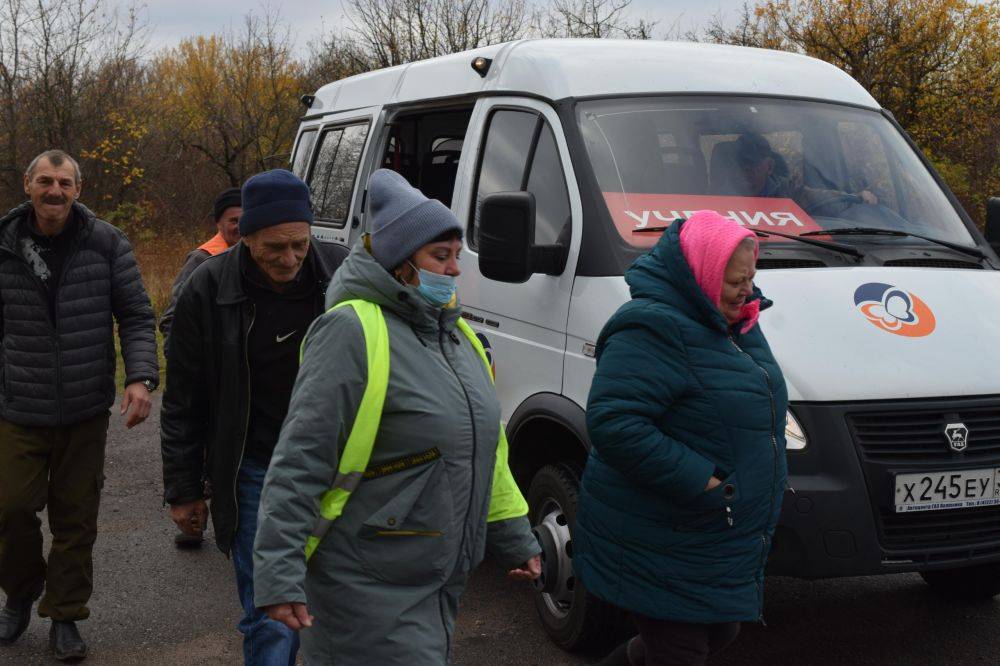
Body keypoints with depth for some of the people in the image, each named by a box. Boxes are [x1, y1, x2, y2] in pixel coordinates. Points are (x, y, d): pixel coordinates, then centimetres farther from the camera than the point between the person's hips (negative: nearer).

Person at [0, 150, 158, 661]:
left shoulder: (106, 244, -3)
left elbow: (136, 316, -1)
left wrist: (141, 377, -14)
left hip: (85, 412, 0)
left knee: (76, 517, 7)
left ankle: (64, 616, 23)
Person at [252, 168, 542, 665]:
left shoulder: (454, 333, 12)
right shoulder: (352, 332, -15)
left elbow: (486, 448, 21)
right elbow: (298, 464, -19)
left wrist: (514, 540, 20)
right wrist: (279, 576, -23)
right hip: (368, 586, -8)